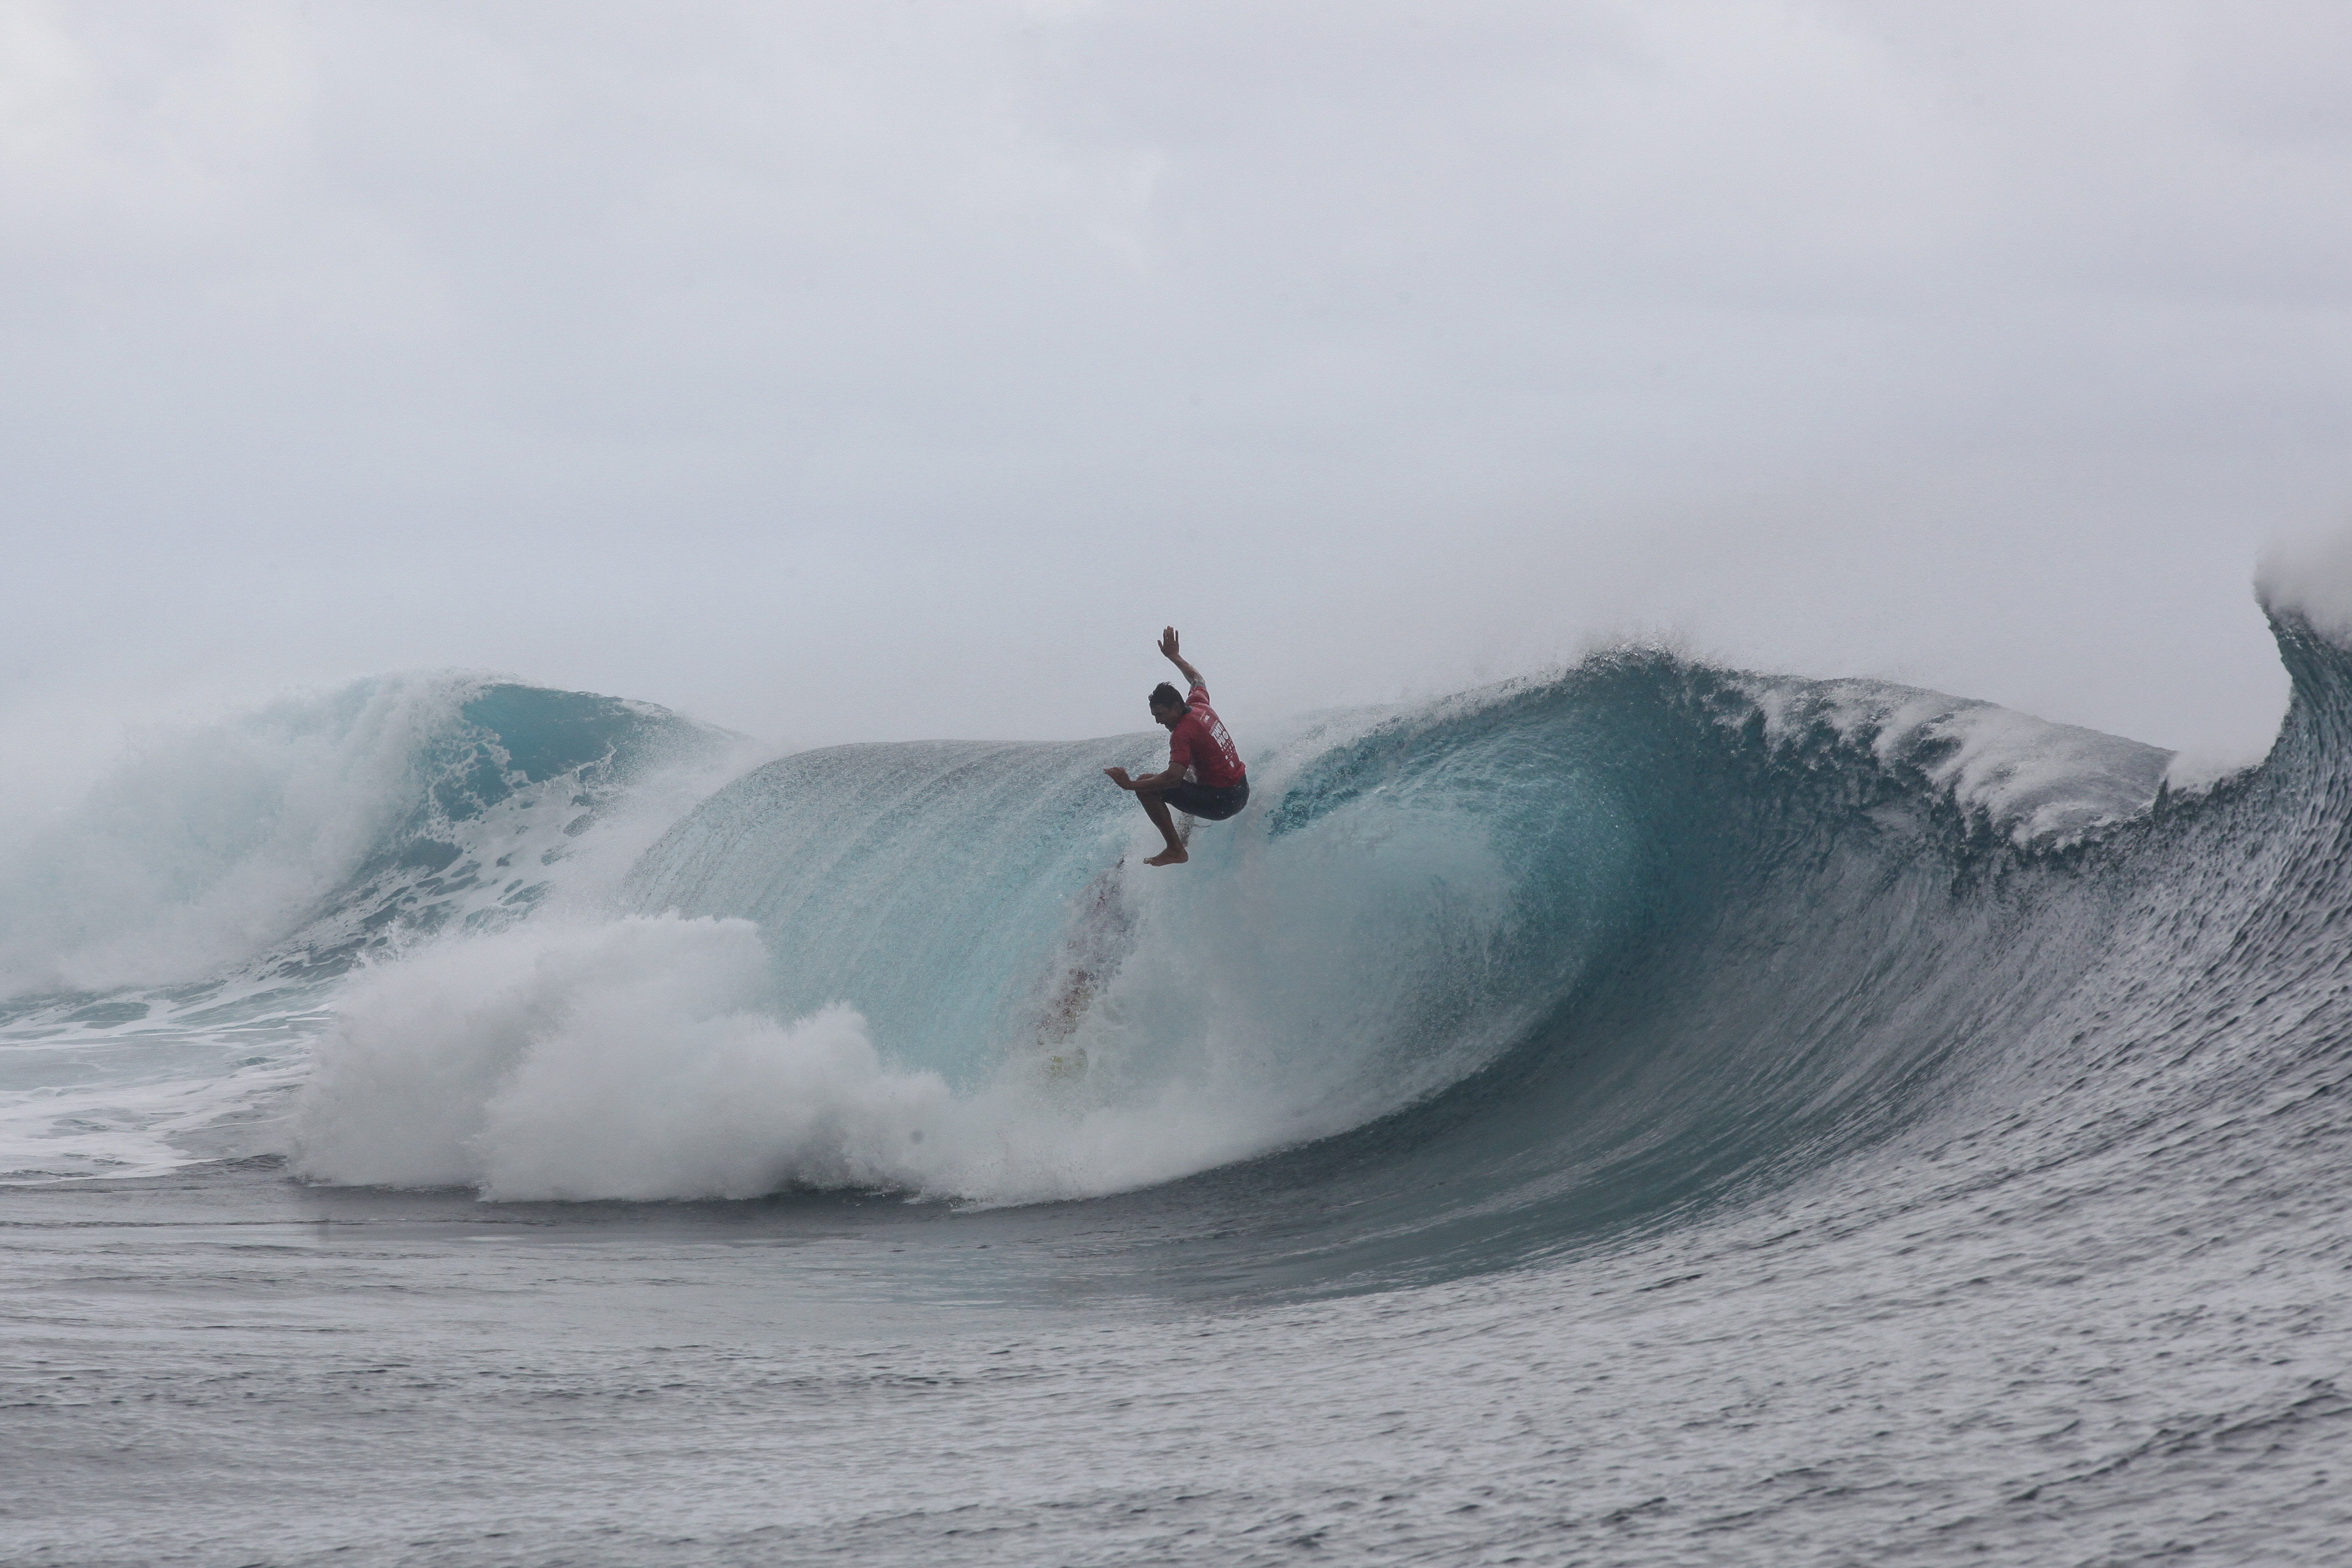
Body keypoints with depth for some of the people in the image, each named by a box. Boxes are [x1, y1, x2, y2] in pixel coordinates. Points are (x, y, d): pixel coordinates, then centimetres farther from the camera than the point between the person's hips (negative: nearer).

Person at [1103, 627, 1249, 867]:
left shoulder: (1183, 733, -21)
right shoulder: (1200, 705, 3)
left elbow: (1173, 778, -32)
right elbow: (1197, 680, 29)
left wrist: (1130, 785, -33)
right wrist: (1174, 656, 42)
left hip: (1222, 802, -10)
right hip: (1242, 791, 10)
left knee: (1148, 786, -15)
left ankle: (1175, 850, -13)